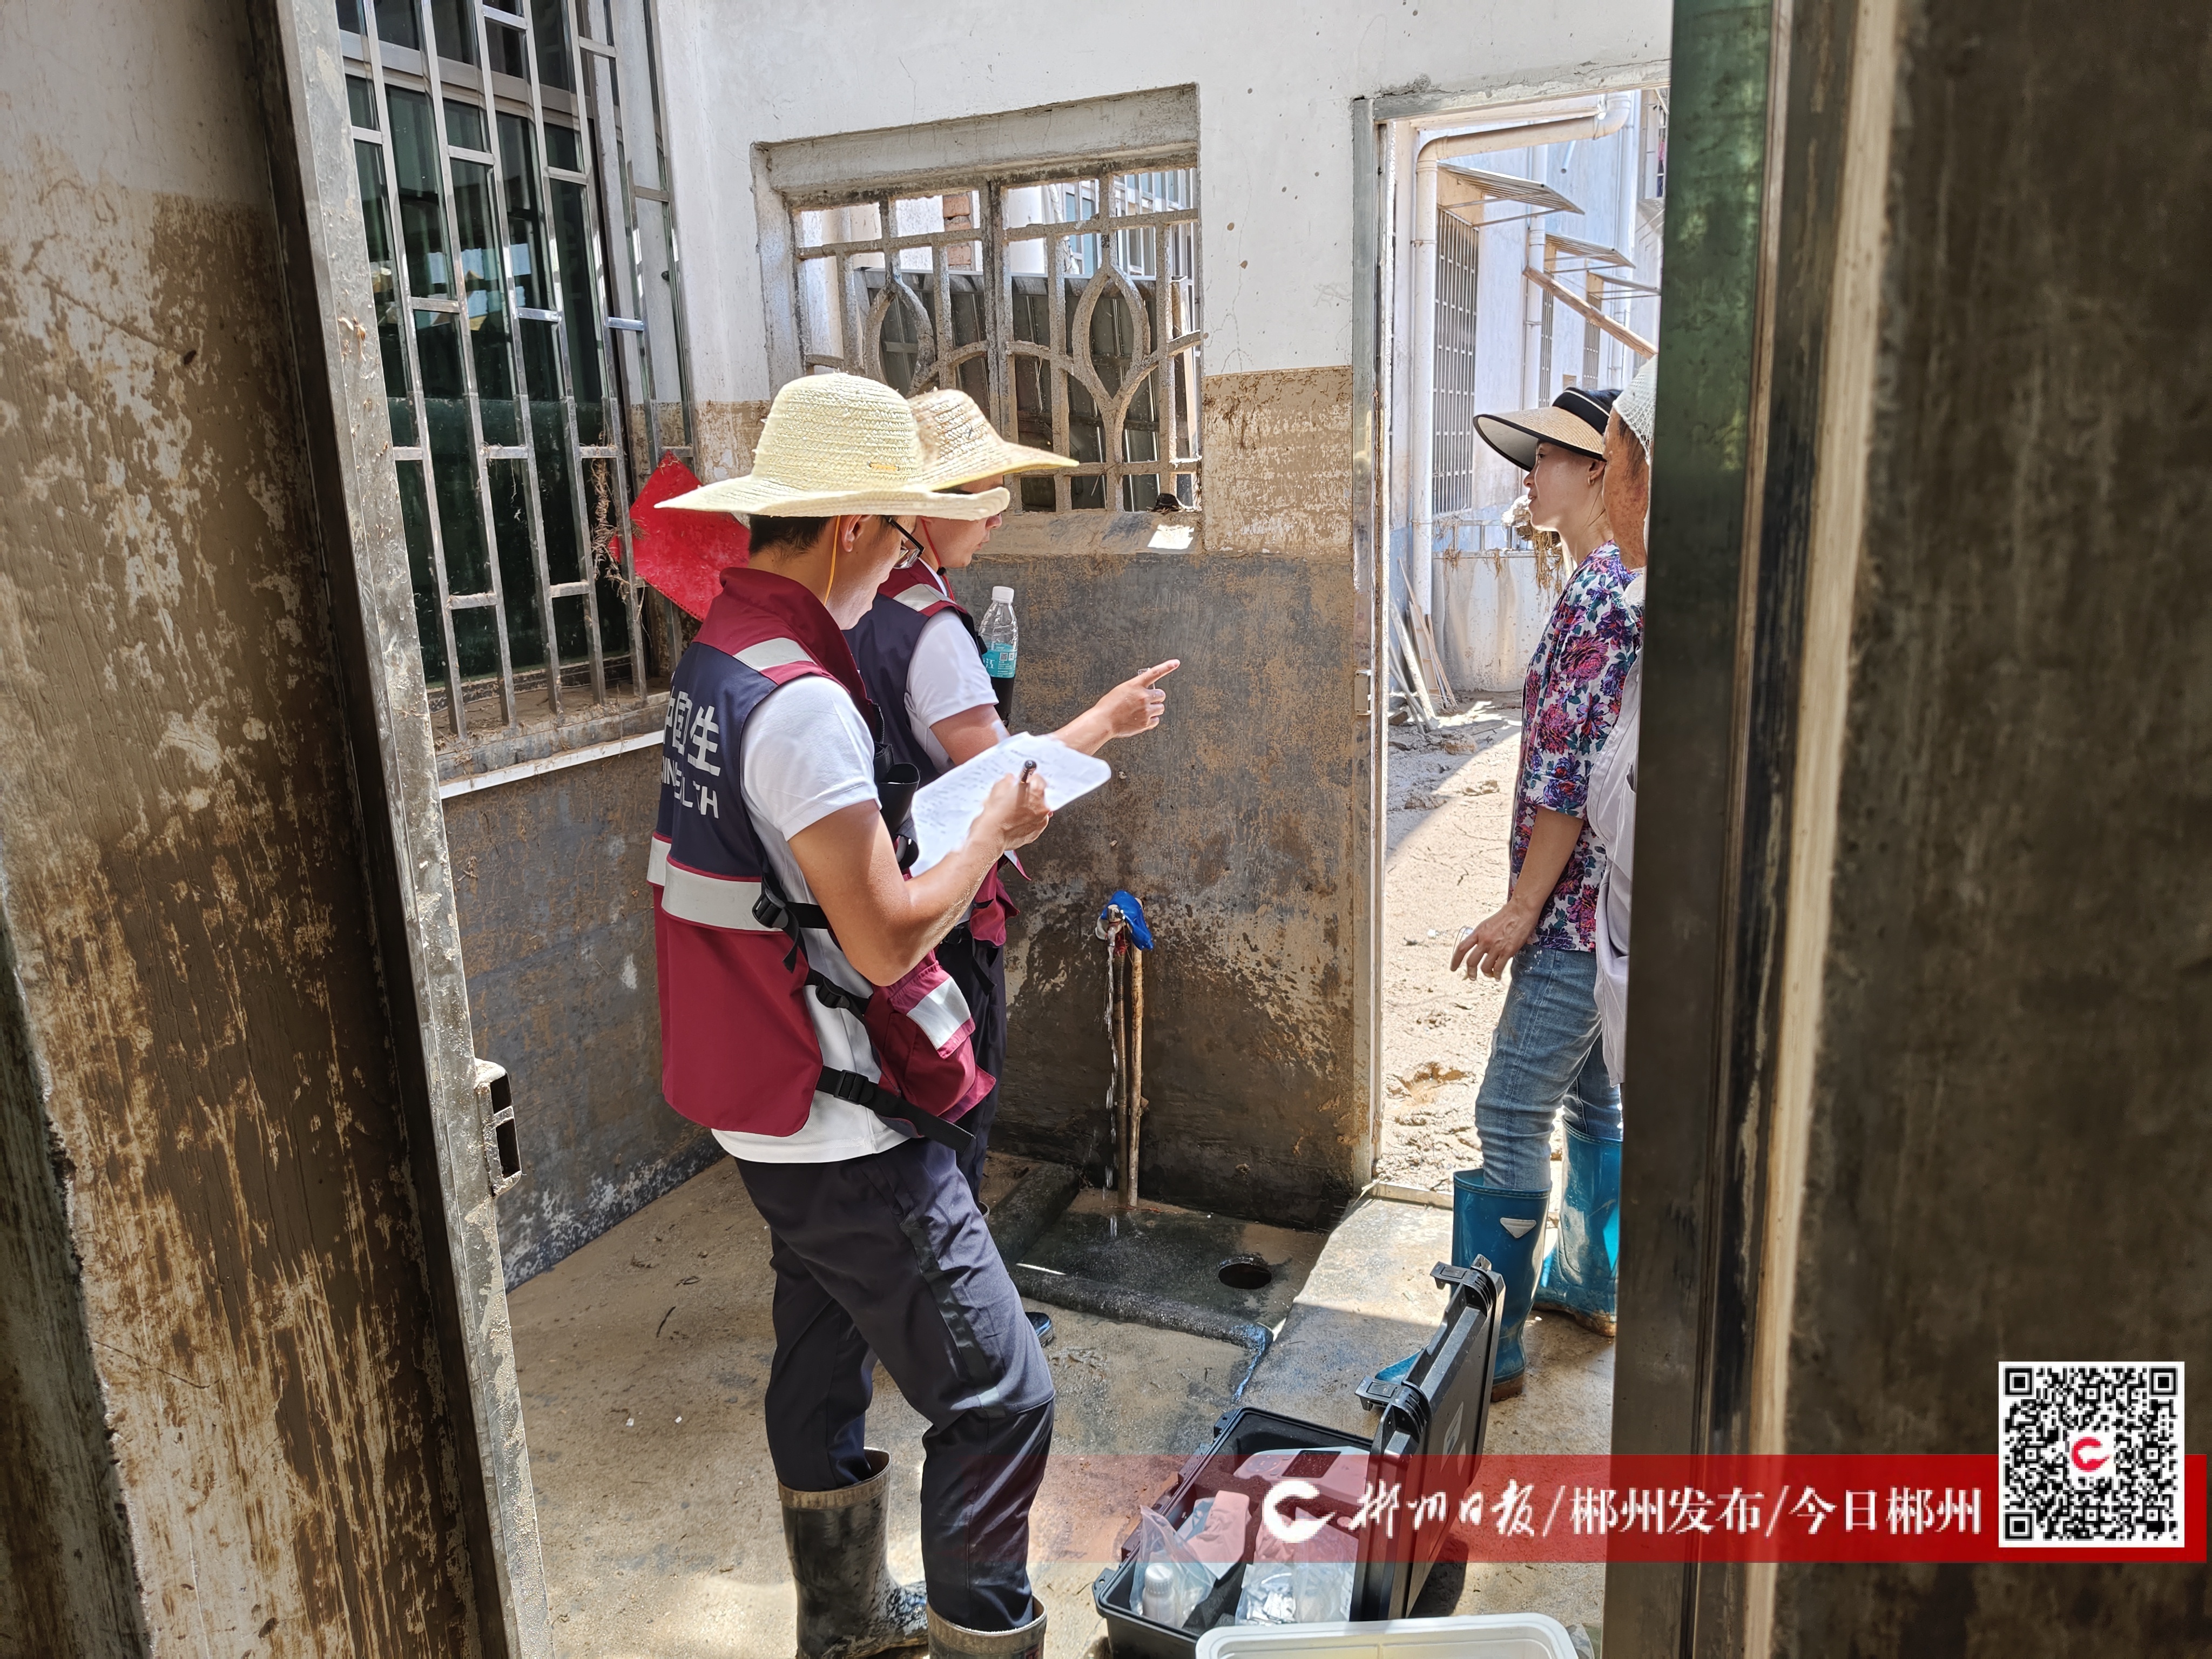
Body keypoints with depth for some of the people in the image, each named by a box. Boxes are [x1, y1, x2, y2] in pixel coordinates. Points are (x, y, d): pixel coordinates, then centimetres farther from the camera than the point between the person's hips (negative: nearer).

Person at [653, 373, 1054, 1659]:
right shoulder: (802, 699, -24)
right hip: (849, 1133, -10)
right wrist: (996, 832, -11)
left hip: (776, 1116, 10)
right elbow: (886, 941, -25)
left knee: (825, 1362, 23)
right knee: (998, 1399, 0)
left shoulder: (717, 660, 6)